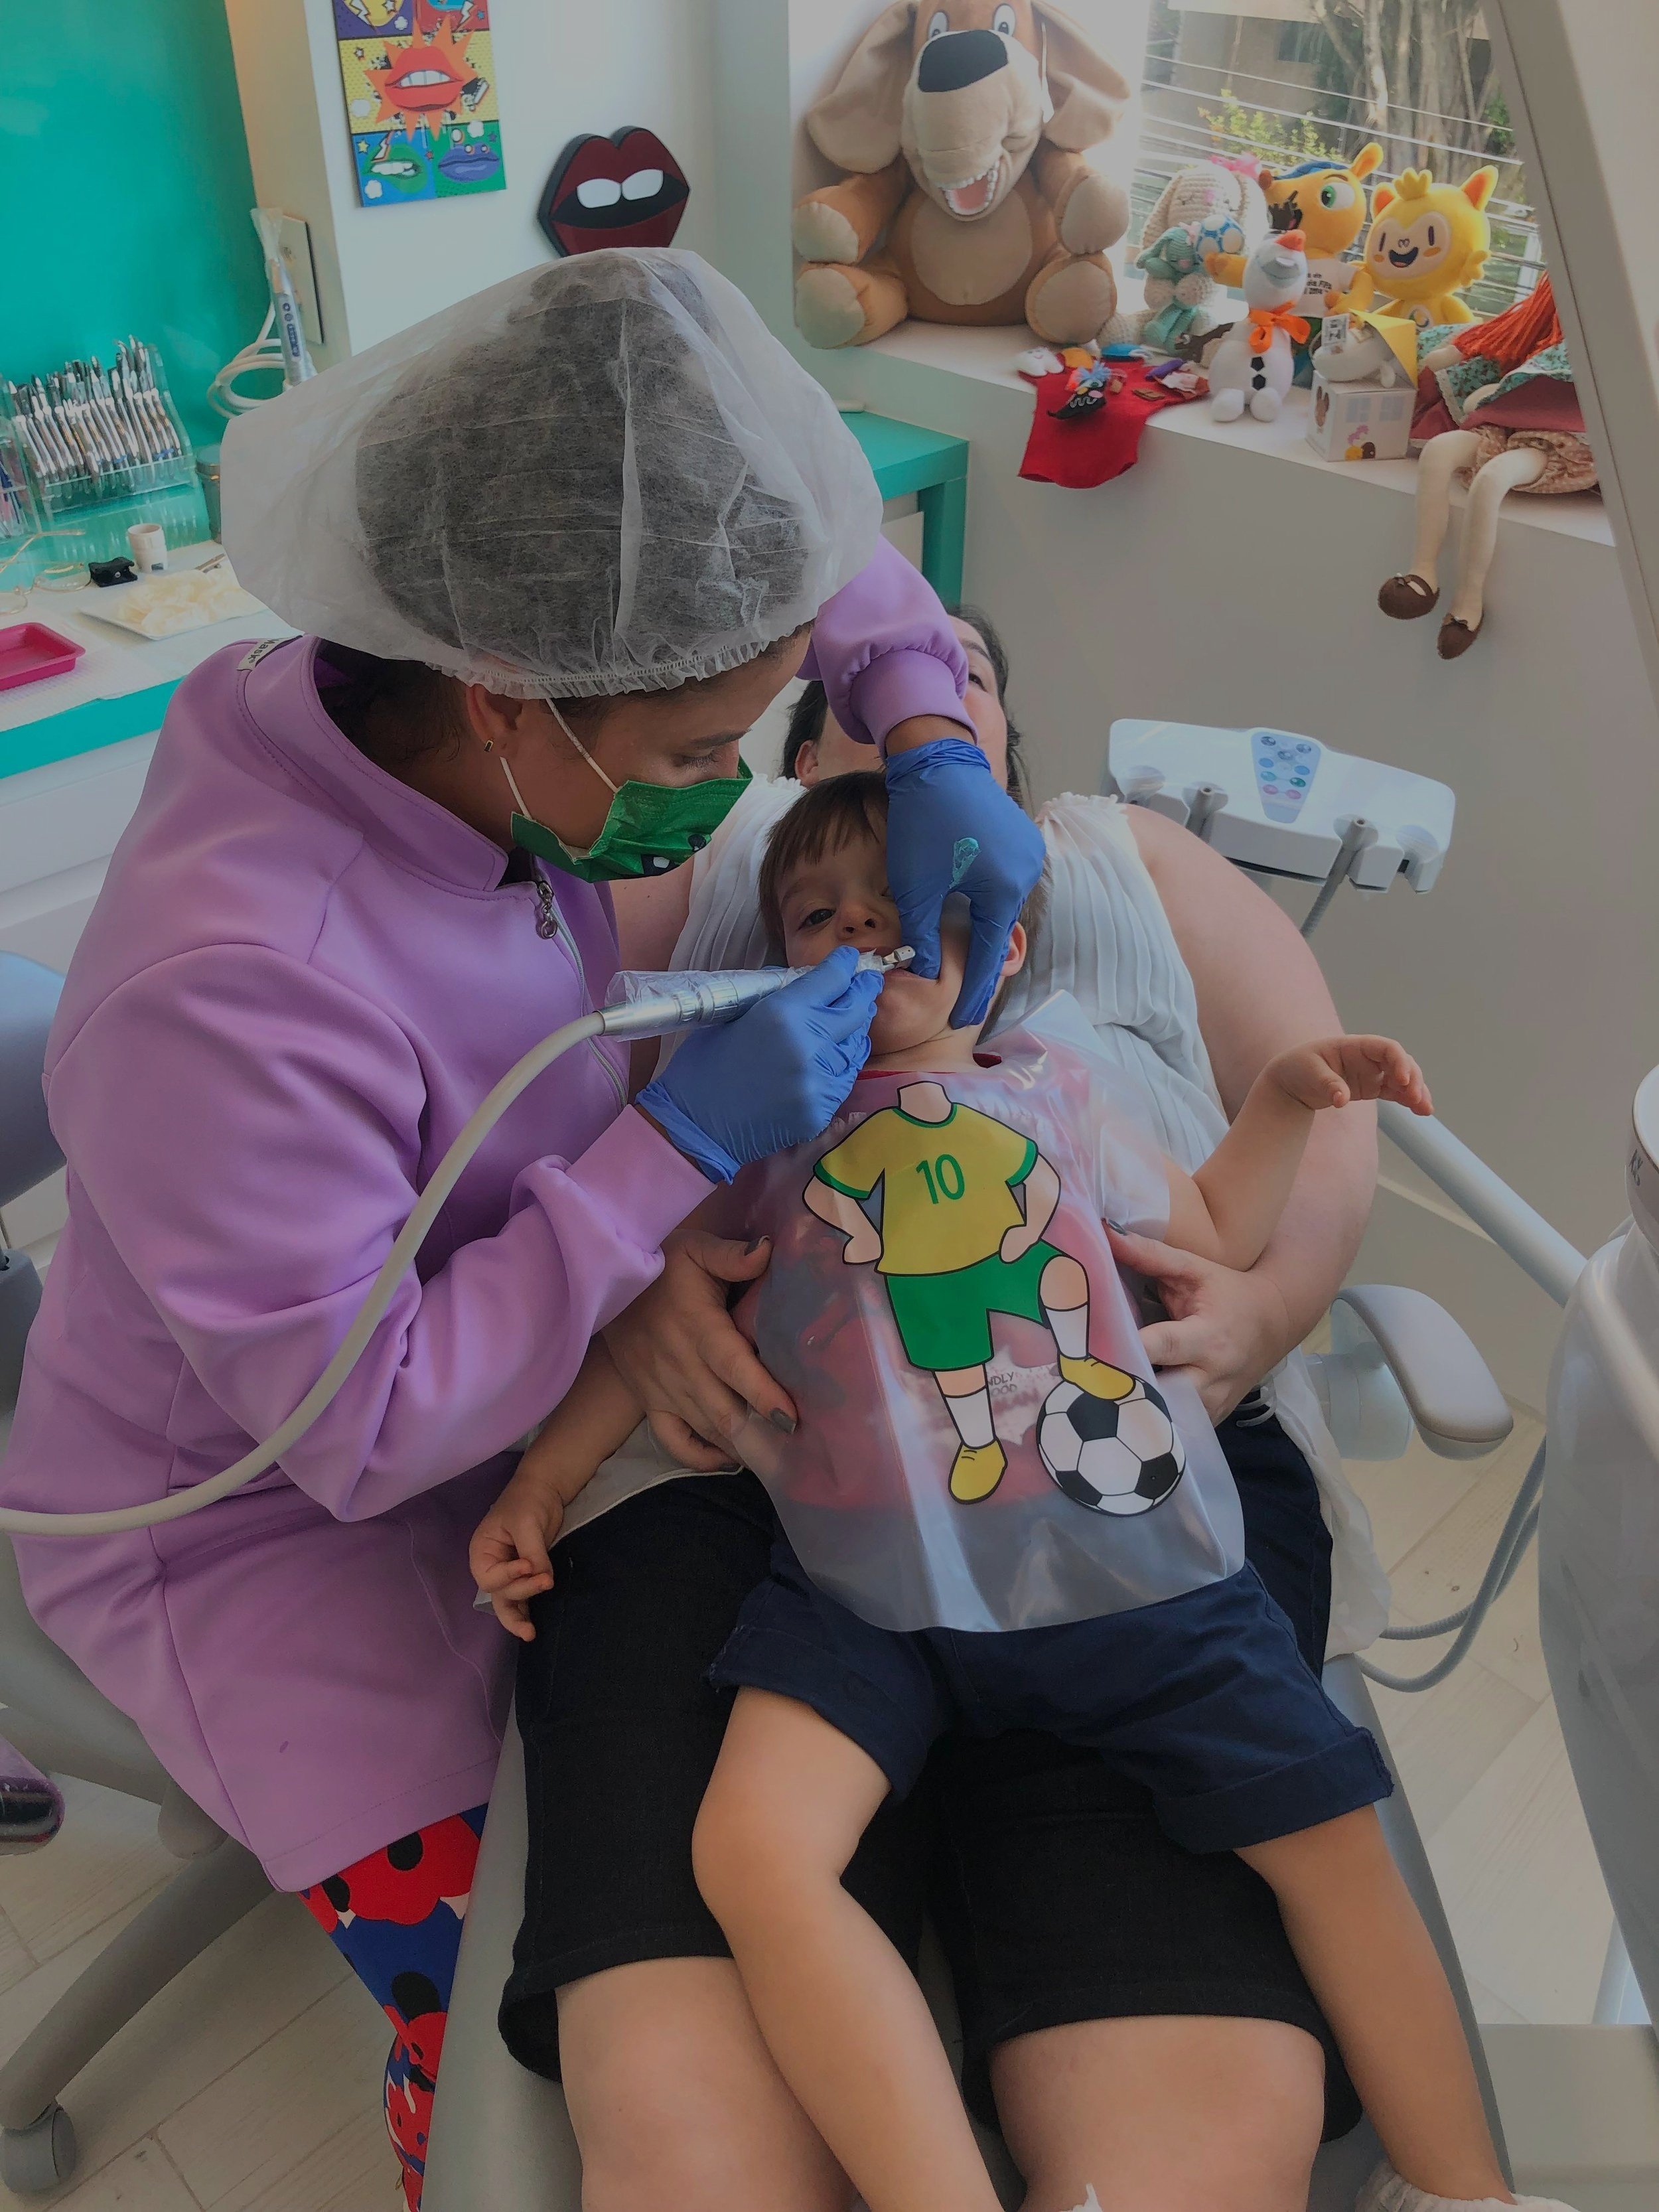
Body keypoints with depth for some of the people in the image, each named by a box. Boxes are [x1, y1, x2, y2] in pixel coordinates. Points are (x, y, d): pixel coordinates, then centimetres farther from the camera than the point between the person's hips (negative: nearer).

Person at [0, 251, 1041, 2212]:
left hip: (498, 1367, 7)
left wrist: (932, 750, -17)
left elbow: (821, 560, 1)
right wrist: (677, 1144, -31)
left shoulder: (489, 682, -15)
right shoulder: (228, 993, -37)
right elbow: (358, 1425, -28)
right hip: (266, 1515, -6)